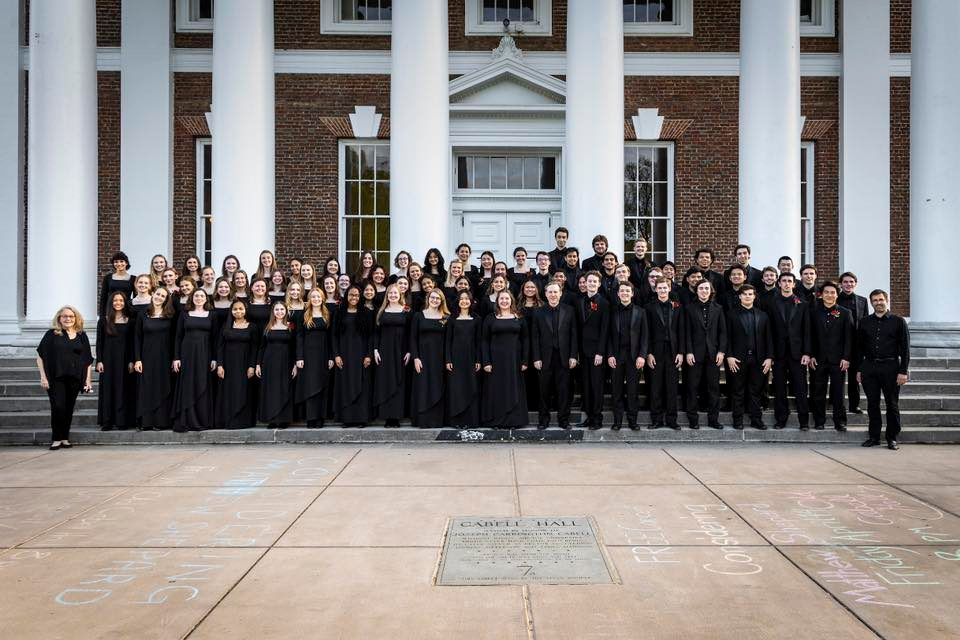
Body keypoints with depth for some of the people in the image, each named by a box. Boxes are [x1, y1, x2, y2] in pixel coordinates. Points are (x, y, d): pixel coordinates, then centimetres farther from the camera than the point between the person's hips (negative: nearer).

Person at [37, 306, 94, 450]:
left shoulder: (81, 336, 10)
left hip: (74, 378, 2)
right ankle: (56, 438, 4)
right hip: (55, 378, -2)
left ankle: (65, 437, 15)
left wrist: (88, 379, 4)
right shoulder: (52, 334, 4)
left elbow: (88, 359, 12)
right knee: (58, 407, -8)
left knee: (69, 408, 4)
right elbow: (40, 355, 3)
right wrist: (43, 376, -5)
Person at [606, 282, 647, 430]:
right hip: (616, 356, 0)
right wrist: (610, 355, -5)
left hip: (634, 356, 0)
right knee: (616, 390, 2)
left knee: (633, 390, 2)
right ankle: (617, 420, 9)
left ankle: (632, 420, 11)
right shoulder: (612, 311, 7)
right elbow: (609, 335, 5)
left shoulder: (640, 312, 7)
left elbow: (644, 336, 4)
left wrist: (642, 356, -6)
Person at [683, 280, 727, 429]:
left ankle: (713, 419, 11)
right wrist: (688, 352, -7)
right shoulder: (689, 308, 4)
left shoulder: (718, 309, 10)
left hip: (713, 353, 2)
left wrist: (721, 351, -2)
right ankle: (693, 419, 8)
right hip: (695, 353, -2)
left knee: (713, 387, 4)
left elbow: (723, 331, 7)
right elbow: (687, 332, 1)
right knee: (693, 387, 1)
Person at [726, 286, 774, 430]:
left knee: (756, 391, 6)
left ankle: (756, 419, 14)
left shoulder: (762, 315, 12)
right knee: (738, 391, 3)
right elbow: (727, 337, 0)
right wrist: (729, 356, -9)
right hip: (738, 359, -2)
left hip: (758, 359, 2)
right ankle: (738, 420, 10)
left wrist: (769, 357, 1)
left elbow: (768, 338, 9)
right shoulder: (732, 314, 4)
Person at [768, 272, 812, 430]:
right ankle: (780, 419, 13)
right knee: (779, 389, 4)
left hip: (797, 352, 0)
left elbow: (806, 331, 4)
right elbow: (770, 330, 3)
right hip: (779, 352, 0)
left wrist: (806, 353, -4)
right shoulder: (773, 304, 6)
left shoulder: (802, 304, 7)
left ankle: (804, 421, 8)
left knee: (800, 388, 1)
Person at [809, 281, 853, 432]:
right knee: (818, 392, 4)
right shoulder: (814, 313, 8)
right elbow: (811, 336, 7)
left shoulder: (845, 313, 5)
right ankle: (819, 421, 12)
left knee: (838, 392, 1)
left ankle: (840, 422, 8)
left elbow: (849, 338, 1)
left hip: (838, 360, -1)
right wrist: (811, 356, -2)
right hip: (818, 359, 1)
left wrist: (846, 358, -7)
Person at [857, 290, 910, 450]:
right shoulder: (865, 322, 11)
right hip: (869, 367, 2)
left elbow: (905, 348, 0)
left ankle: (892, 438, 11)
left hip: (890, 367, -2)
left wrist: (903, 371, -7)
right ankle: (874, 436, 14)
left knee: (892, 404, 3)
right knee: (872, 404, 6)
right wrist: (859, 369, 7)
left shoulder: (898, 321, 3)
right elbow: (859, 347, 13)